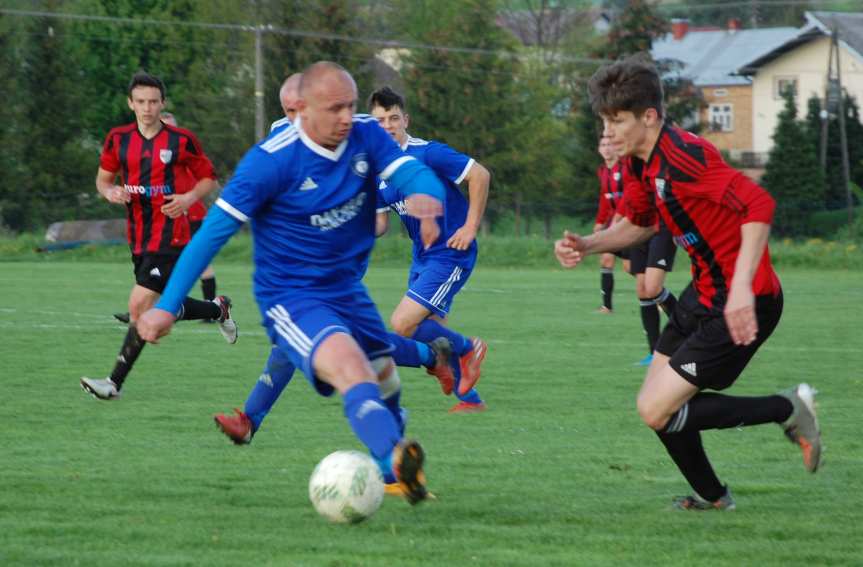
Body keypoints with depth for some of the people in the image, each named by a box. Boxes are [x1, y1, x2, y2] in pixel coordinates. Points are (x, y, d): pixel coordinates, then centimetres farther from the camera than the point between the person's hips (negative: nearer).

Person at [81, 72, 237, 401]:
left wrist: (189, 198, -16)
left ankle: (115, 382, -11)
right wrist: (111, 192, -7)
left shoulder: (182, 141, -5)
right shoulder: (118, 139, 5)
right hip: (138, 236, 6)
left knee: (139, 306, -15)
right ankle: (218, 309, 43)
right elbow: (103, 178, 16)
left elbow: (209, 179, 4)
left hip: (171, 235, -6)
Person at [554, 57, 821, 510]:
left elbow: (759, 204, -32)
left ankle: (788, 410, -1)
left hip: (741, 305, -10)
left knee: (656, 411, -12)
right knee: (656, 401, 14)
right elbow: (640, 223, 26)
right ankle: (712, 498, 32)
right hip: (704, 294, 10)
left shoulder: (683, 155, -24)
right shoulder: (639, 163, 6)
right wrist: (586, 246, 8)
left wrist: (742, 287, -39)